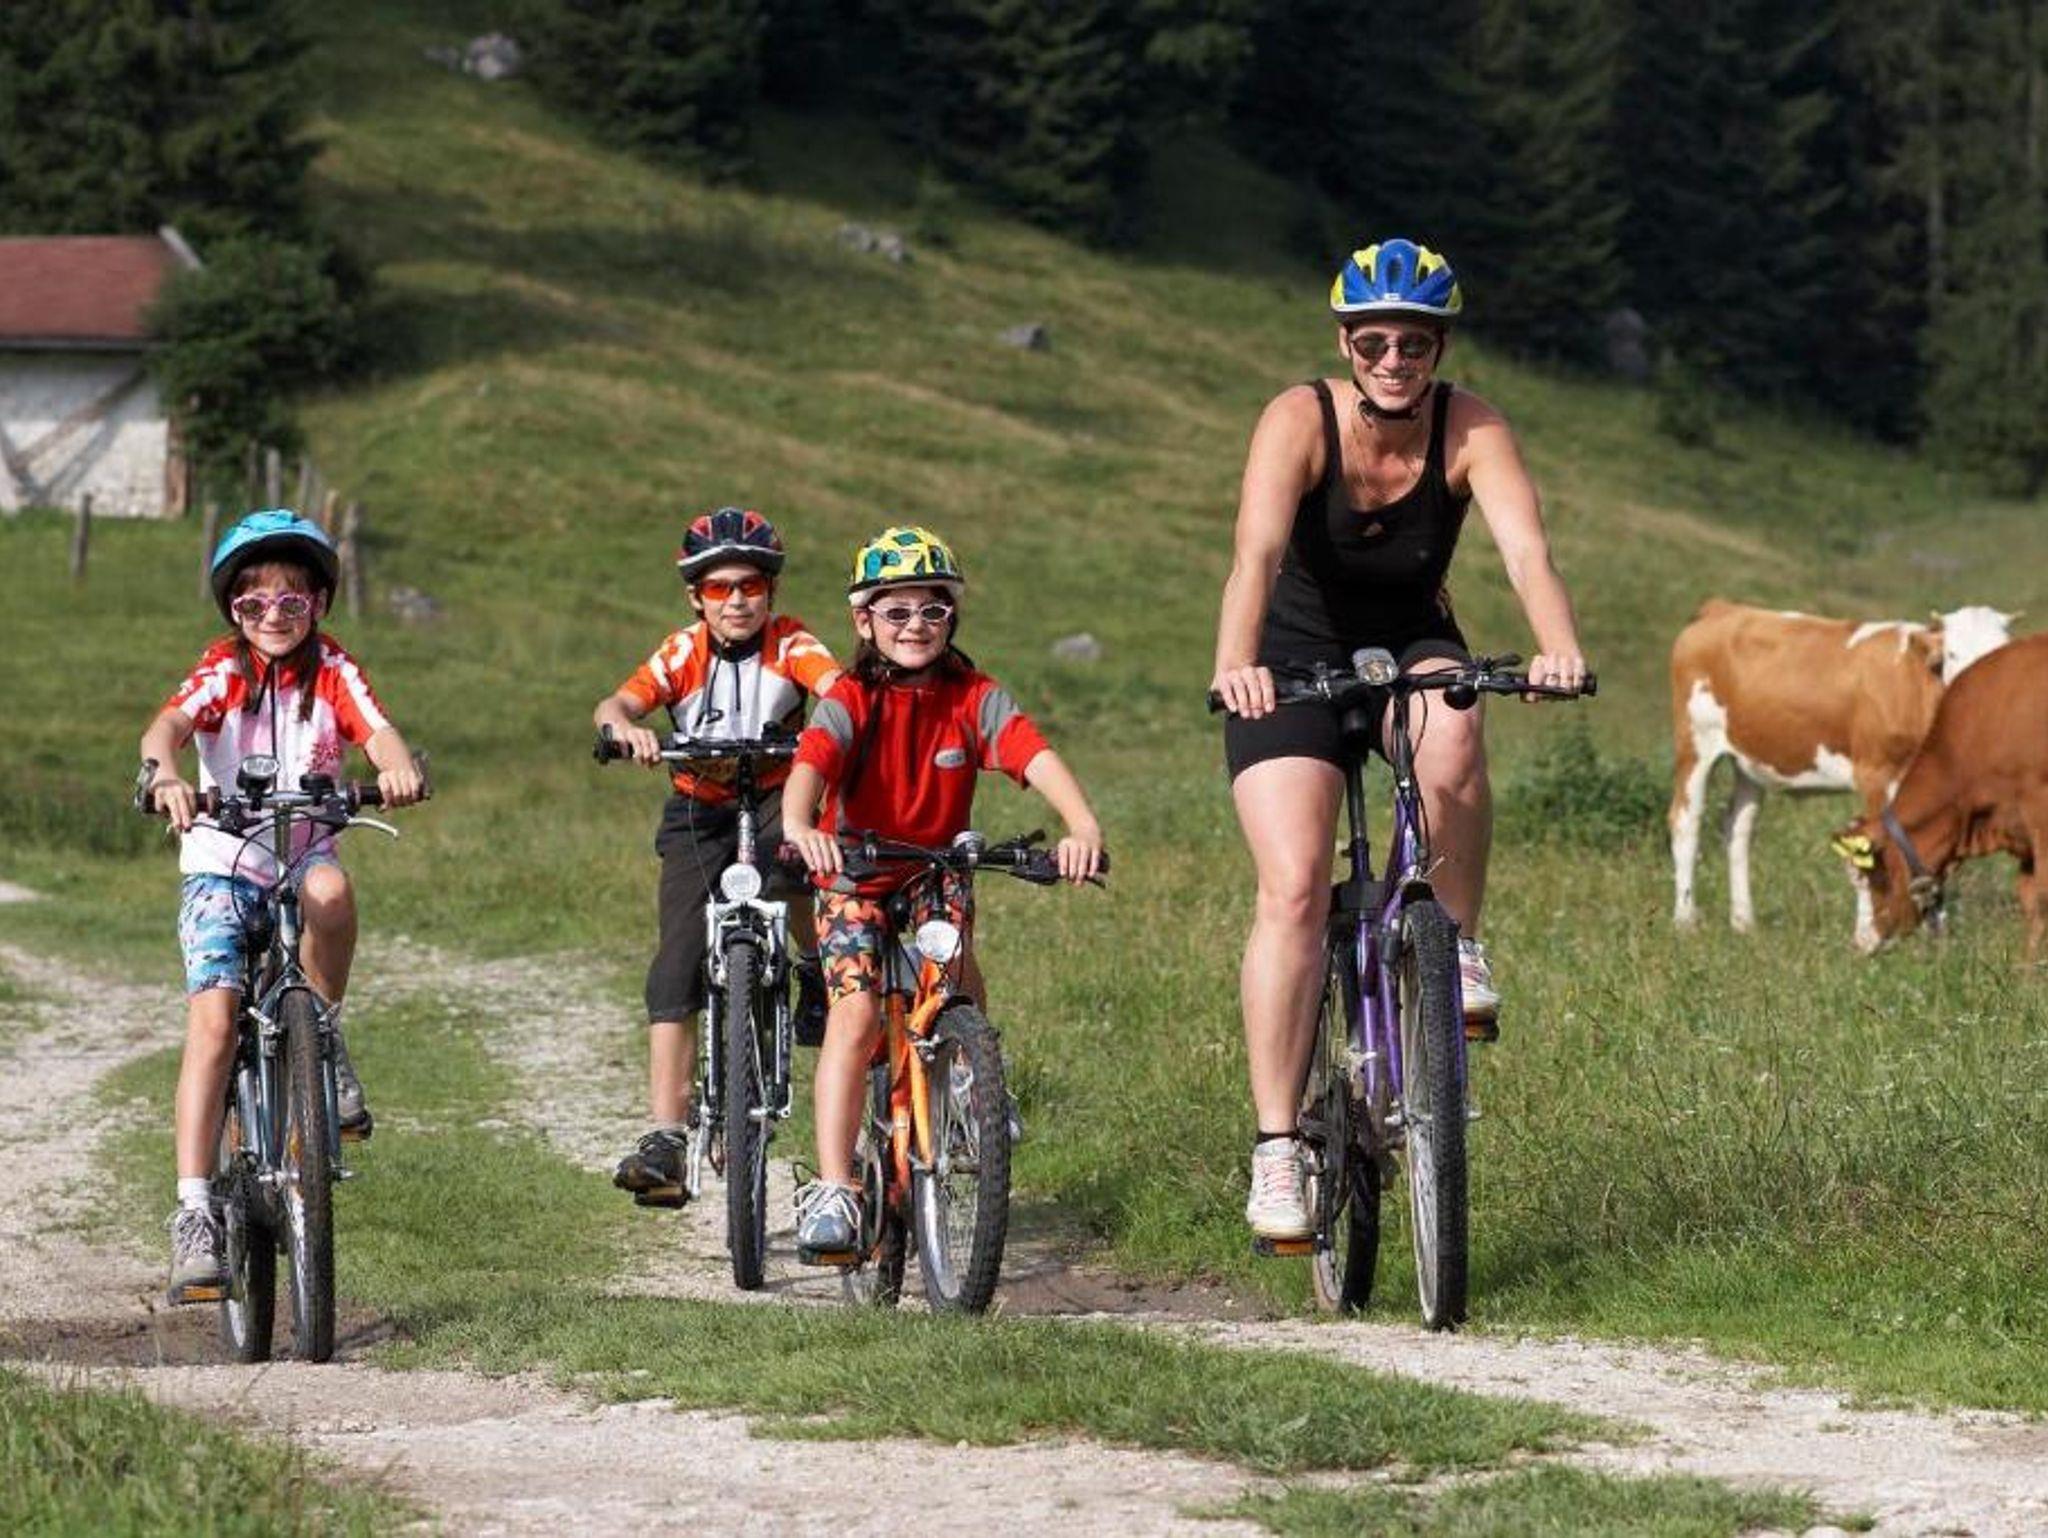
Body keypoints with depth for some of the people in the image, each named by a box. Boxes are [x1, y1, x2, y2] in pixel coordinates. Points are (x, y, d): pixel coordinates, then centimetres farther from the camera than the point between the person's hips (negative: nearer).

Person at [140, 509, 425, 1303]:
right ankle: (193, 1212, -20)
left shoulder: (332, 671, -1)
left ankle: (325, 1039, -10)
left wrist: (399, 766, -44)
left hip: (303, 855, 1)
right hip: (222, 867, -1)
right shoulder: (222, 671, -6)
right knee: (213, 1019, -18)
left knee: (330, 890, -36)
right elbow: (168, 724, -25)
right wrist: (166, 776, -48)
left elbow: (377, 730, -19)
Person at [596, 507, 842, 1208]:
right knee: (678, 961, -14)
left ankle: (818, 972, -9)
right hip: (700, 810, 1)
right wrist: (625, 727, -49)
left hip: (776, 799, -1)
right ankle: (665, 1138, -16)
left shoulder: (789, 644, -12)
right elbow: (616, 703, -25)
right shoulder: (683, 654, -11)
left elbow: (836, 685, -31)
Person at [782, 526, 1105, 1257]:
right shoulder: (851, 703, -16)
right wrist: (798, 826, -58)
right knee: (855, 1013, -19)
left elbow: (1036, 758, -28)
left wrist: (1082, 824, -48)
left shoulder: (975, 700, -12)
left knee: (957, 979, -23)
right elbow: (810, 765, -35)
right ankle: (832, 1190, -22)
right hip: (855, 878, -3)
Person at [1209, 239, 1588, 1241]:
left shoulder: (1470, 432, -18)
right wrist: (1235, 664, -57)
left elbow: (1526, 549, -34)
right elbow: (1258, 552, -39)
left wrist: (1558, 646, -55)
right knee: (1293, 889, -18)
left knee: (1451, 746, -36)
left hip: (1412, 644, 1)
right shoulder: (1301, 420, -23)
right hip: (1297, 652, -1)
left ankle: (1457, 944, -11)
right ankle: (1276, 1149, -15)